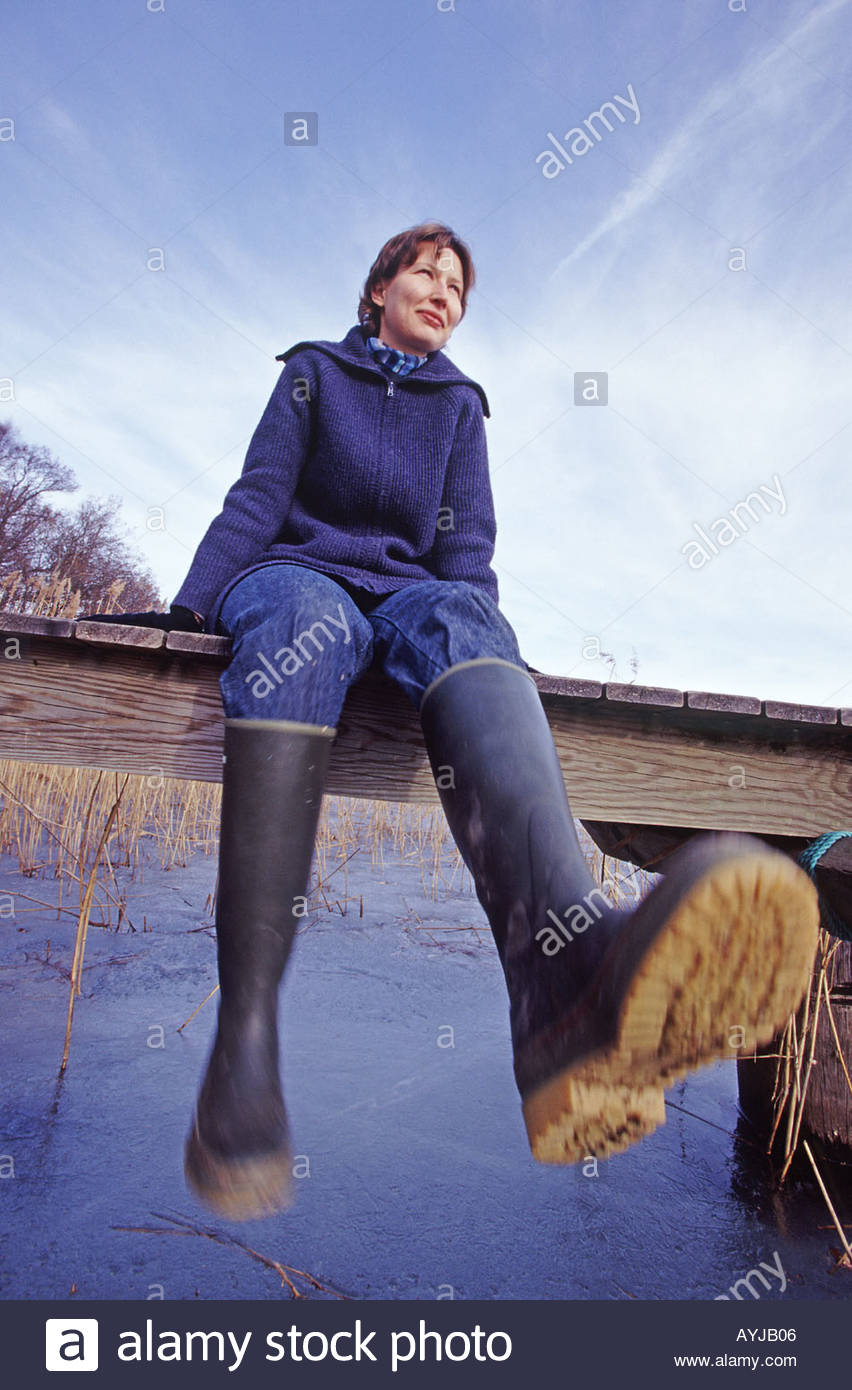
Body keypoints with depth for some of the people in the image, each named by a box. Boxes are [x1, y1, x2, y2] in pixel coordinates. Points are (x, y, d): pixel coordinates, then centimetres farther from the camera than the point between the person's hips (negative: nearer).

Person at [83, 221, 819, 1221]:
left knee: (458, 615, -37)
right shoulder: (314, 372, 19)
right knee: (308, 623, -39)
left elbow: (466, 541, 14)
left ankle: (569, 962, -70)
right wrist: (189, 604, -9)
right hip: (298, 570, 0)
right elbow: (258, 497, 7)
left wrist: (479, 641, -6)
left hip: (409, 590, 1)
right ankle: (244, 1030, -53)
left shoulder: (459, 406, 24)